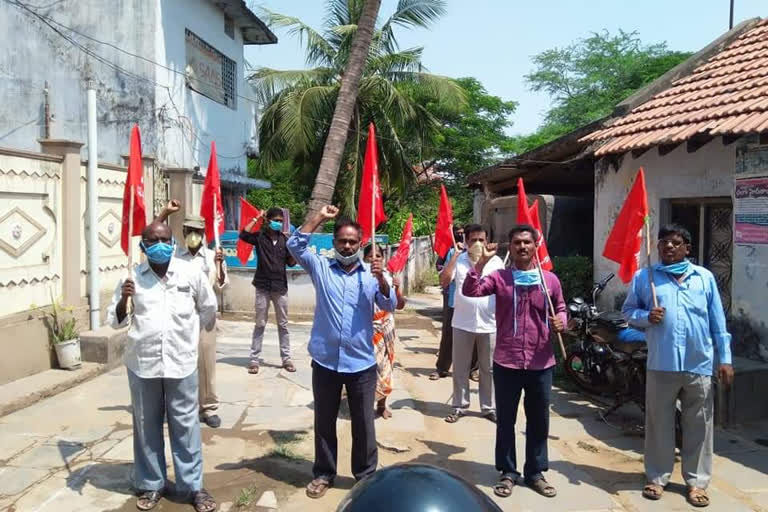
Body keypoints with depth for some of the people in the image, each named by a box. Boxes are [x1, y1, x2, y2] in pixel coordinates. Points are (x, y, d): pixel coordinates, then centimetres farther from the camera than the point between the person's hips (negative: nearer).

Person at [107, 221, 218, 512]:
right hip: (142, 363, 1)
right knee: (147, 426, 12)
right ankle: (151, 484, 28)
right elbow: (115, 321, 4)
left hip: (181, 362, -1)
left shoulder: (191, 273, -2)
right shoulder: (133, 278, -1)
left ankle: (193, 486, 18)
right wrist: (123, 300, -14)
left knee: (185, 425, 7)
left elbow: (209, 309, 14)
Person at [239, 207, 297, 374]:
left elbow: (291, 263, 6)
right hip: (263, 286, -2)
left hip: (280, 286, 2)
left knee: (283, 324, 9)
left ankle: (286, 359, 16)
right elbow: (243, 235, -21)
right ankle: (254, 359, 10)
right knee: (260, 324, 4)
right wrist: (256, 218, -13)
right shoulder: (260, 237, -2)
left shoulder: (285, 239, 5)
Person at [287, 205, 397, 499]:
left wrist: (382, 280, -27)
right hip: (325, 361, 1)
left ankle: (366, 475, 27)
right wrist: (319, 217, -11)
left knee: (363, 423, 10)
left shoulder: (371, 274, 2)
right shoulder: (321, 267, 4)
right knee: (324, 421, 14)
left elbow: (390, 306, -8)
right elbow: (295, 245, -7)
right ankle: (323, 474, 31)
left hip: (361, 363, -1)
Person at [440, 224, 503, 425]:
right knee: (460, 369, 10)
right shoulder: (458, 260, -1)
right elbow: (444, 282, -13)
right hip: (462, 324, 0)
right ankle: (459, 406, 23)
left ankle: (489, 407, 24)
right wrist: (455, 254, -11)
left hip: (489, 324, 0)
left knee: (488, 369, 11)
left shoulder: (496, 261, 0)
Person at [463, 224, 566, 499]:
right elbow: (470, 290, -15)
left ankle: (535, 472, 30)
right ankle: (508, 472, 26)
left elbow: (560, 308, 15)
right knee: (505, 420, 10)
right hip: (506, 362, -1)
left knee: (539, 421, 14)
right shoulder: (499, 277, -2)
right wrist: (483, 261, -21)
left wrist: (561, 322, -7)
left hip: (541, 363, 2)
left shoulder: (550, 279, 3)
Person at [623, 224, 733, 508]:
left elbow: (718, 321, 7)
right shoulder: (644, 277, 4)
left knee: (698, 426, 9)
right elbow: (628, 311, 7)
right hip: (661, 365, -1)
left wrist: (725, 359, 4)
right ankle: (657, 477, 21)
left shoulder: (704, 277, 6)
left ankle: (697, 481, 22)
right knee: (659, 424, 8)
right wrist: (646, 316, -14)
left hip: (700, 365, 1)